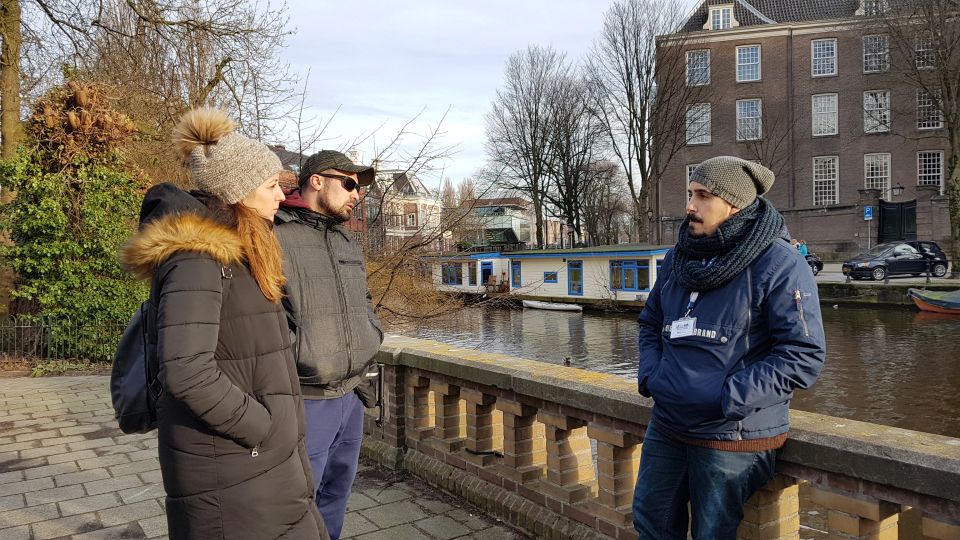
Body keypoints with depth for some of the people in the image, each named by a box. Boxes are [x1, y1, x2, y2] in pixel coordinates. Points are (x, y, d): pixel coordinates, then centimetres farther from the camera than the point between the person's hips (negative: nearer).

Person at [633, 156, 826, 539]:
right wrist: (650, 374, 0)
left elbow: (804, 355, -18)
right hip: (666, 427, 7)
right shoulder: (679, 258, 8)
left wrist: (728, 398, -22)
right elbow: (651, 323, 18)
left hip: (732, 438, -6)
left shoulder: (780, 264, -14)